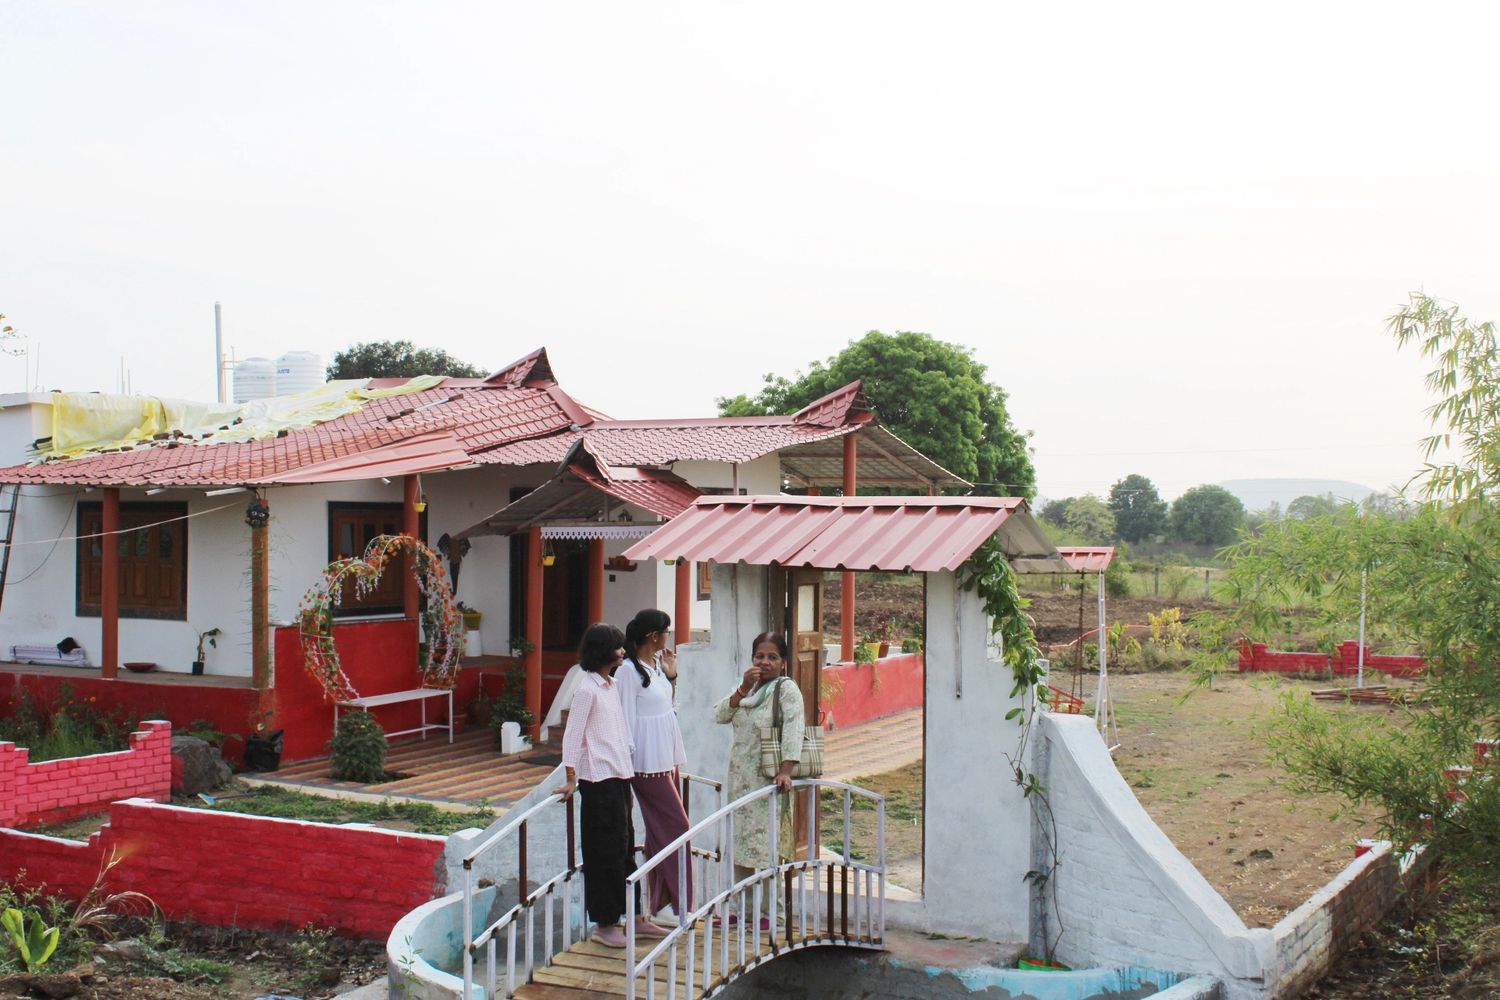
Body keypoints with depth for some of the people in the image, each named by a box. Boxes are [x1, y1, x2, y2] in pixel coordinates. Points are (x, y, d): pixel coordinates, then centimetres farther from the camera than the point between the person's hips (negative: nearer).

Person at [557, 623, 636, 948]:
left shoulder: (612, 685, 13)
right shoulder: (587, 689, -12)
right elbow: (572, 736, -14)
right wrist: (571, 780, -15)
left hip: (620, 777, 8)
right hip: (598, 779, -8)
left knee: (623, 847, 13)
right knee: (604, 852, -2)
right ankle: (604, 924, 7)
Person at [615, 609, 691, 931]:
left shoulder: (658, 663, 11)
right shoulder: (628, 670, -14)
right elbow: (626, 717, -13)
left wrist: (671, 677, 7)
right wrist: (629, 762, -12)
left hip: (668, 757, 9)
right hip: (648, 763, -9)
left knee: (660, 835, 10)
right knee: (677, 827, -5)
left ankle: (645, 913, 17)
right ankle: (680, 904, 4)